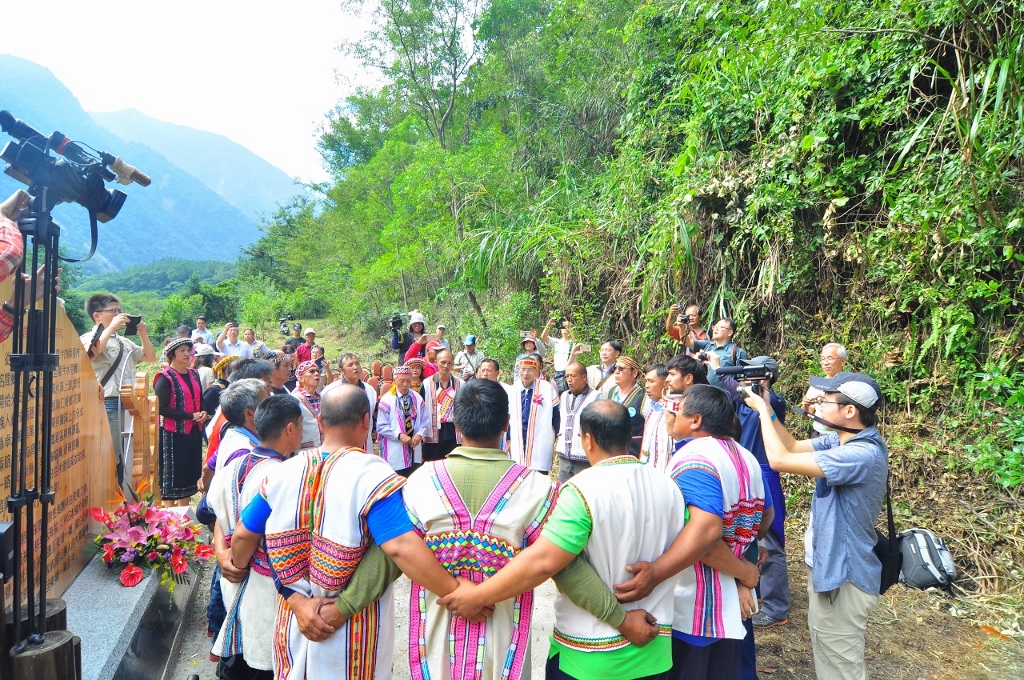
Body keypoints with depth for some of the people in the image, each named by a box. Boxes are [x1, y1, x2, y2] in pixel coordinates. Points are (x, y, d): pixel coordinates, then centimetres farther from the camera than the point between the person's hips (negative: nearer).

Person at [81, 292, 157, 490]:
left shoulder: (123, 342, 17)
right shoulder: (89, 338, -4)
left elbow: (150, 357, 25)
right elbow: (89, 353, -27)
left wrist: (142, 333, 13)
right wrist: (111, 327, -22)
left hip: (125, 404, 8)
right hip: (105, 405, -7)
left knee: (119, 459, 15)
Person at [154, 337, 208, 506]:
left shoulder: (194, 375, 12)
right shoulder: (165, 378, -10)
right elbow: (162, 408, -17)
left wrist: (203, 412, 1)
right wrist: (191, 416, -19)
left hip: (194, 431, 7)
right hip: (174, 434, -7)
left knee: (190, 473, 12)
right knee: (172, 475, 0)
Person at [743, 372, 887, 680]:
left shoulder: (862, 454, -31)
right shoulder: (841, 439, -2)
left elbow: (780, 459, -32)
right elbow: (793, 446, 8)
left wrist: (762, 410, -20)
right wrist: (767, 407, -4)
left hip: (843, 574, -9)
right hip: (827, 564, 9)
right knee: (825, 652, 28)